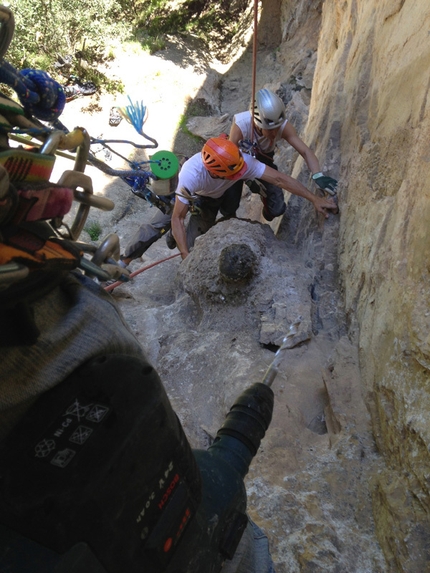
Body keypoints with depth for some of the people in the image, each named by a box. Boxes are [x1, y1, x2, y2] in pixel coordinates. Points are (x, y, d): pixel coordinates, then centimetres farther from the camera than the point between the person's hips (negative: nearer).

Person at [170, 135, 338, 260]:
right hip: (201, 197, -2)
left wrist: (314, 199, -38)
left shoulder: (243, 161, -39)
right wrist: (186, 257, -45)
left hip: (224, 191, 3)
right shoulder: (191, 176, -45)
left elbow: (279, 179, -36)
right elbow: (178, 218, -39)